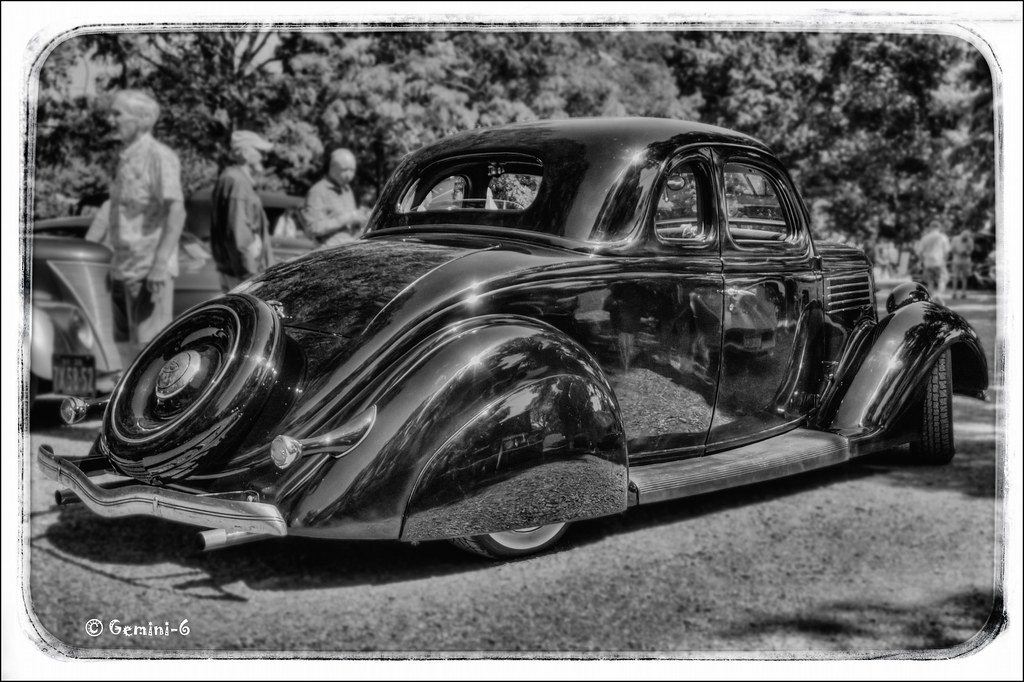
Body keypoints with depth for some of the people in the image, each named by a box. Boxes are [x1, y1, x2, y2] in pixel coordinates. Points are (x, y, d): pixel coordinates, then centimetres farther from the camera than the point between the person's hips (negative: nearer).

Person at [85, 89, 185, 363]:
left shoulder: (160, 157, -12)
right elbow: (110, 208, 21)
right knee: (122, 344, 12)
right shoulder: (125, 158, 16)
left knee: (150, 343, -8)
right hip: (121, 268, 9)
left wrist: (160, 264, -27)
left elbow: (176, 212, -20)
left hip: (149, 270, -9)